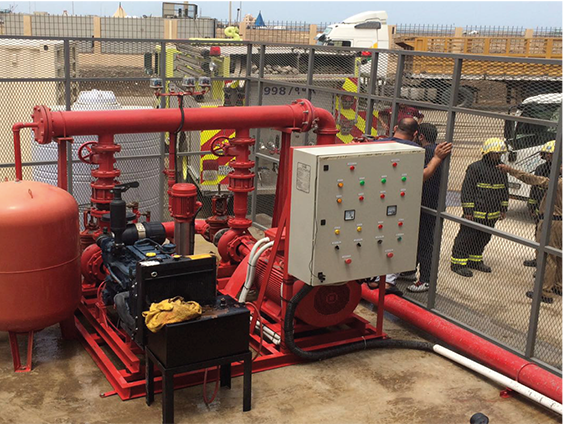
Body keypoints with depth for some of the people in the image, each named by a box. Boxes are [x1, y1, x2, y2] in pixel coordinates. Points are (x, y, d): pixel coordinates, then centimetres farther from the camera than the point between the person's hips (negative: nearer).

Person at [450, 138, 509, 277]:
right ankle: (458, 263, 6)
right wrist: (467, 210, -16)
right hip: (475, 212, -7)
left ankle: (475, 261, 31)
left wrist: (504, 208, 18)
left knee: (483, 238, 16)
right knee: (467, 237, -2)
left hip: (492, 214, 7)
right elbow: (467, 189, -13)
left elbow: (504, 190, 21)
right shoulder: (475, 168, -12)